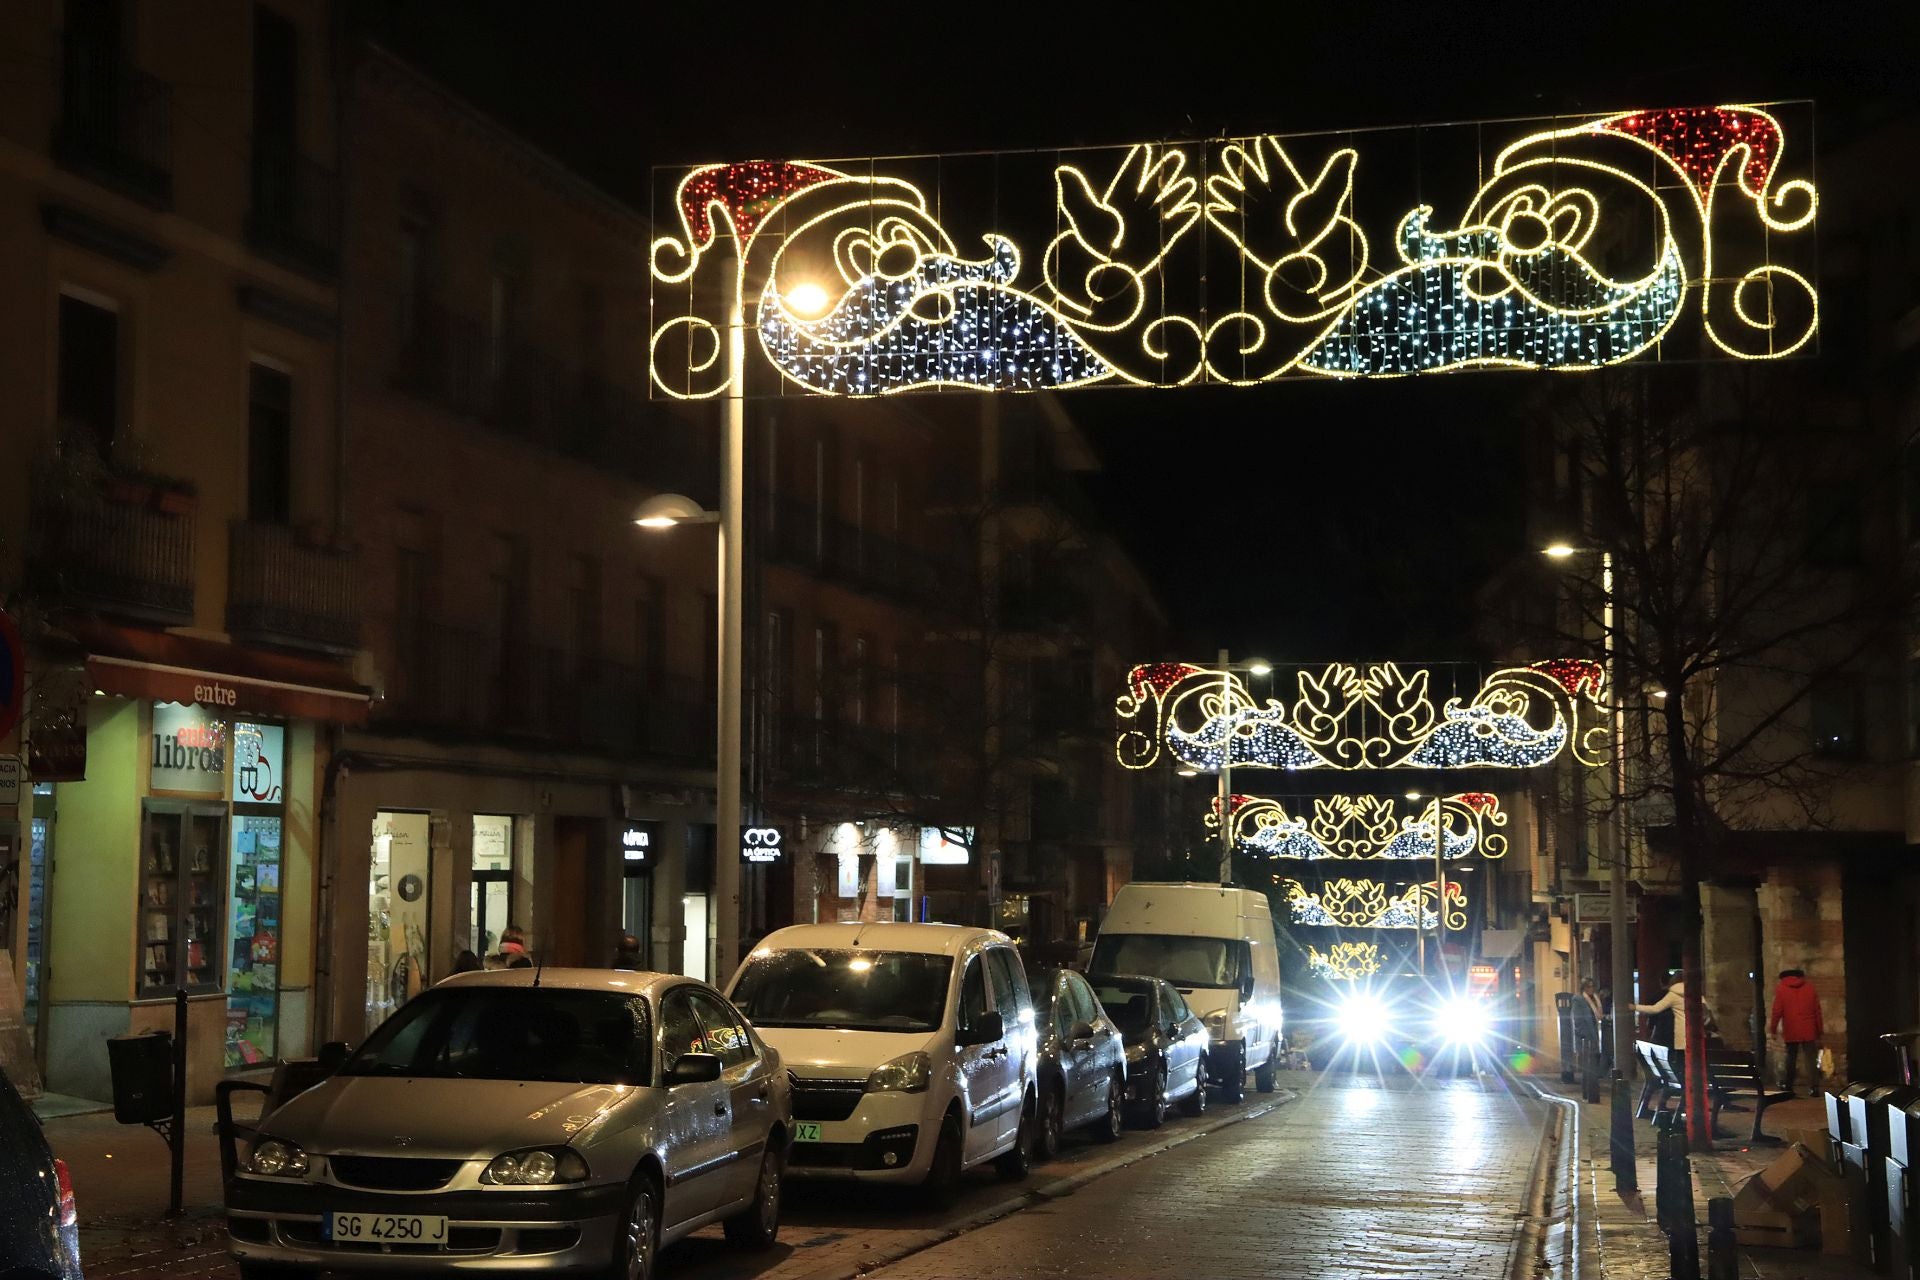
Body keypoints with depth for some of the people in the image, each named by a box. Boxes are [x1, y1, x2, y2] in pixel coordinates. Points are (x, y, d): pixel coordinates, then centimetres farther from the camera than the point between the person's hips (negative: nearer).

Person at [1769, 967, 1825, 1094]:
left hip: (1791, 1031, -1)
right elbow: (1817, 1011, 8)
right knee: (1810, 1058, 1)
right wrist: (1819, 1030, 13)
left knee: (1791, 1057, 12)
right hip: (1809, 1031, 1)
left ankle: (1788, 1085, 18)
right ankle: (1812, 1086, -7)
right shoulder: (1810, 988, 7)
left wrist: (1773, 1029, 3)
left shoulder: (1781, 990, -1)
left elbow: (1777, 1012, -5)